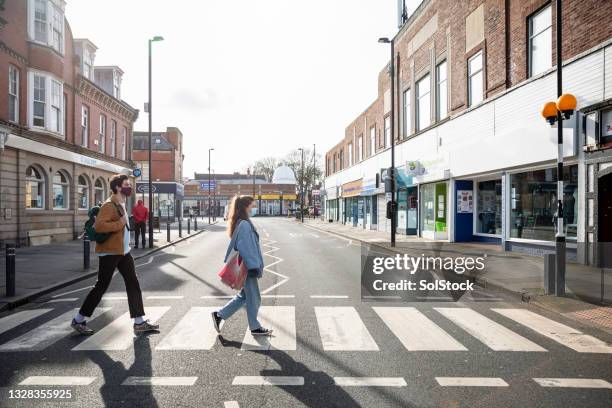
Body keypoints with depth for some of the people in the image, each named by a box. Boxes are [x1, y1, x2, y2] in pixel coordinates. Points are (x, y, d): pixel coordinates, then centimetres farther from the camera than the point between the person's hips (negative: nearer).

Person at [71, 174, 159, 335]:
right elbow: (99, 226, -30)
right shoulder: (109, 205, -17)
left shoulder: (122, 204, 13)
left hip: (123, 251, 9)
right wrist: (120, 223, -25)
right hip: (109, 253, -9)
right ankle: (78, 320, 21)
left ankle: (139, 323, 10)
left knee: (133, 284, 5)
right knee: (101, 286, 2)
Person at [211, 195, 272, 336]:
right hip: (247, 267, -10)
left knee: (244, 296, 20)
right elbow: (246, 248, -23)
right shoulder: (244, 224, -20)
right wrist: (253, 266, -21)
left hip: (245, 266, 10)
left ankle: (219, 315, 24)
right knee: (254, 298, 6)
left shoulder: (241, 223, 10)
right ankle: (255, 327, 22)